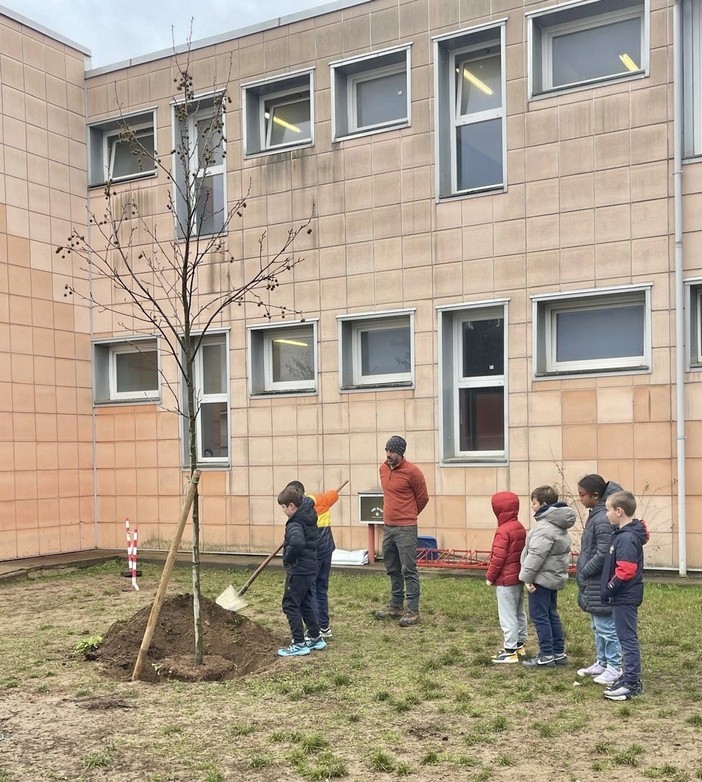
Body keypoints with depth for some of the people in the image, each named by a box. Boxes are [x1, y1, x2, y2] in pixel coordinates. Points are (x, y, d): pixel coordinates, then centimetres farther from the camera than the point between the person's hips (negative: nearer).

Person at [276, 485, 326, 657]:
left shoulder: (295, 524, -21)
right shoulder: (309, 517, 7)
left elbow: (297, 543, -39)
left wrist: (288, 558, -25)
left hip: (297, 570, -10)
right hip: (310, 568, 10)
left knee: (290, 605, -1)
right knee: (306, 604, 19)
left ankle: (299, 644, 0)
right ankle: (315, 638, 26)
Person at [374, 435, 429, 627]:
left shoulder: (412, 472, -12)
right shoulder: (383, 469, 8)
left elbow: (423, 498, -1)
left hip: (406, 529, -7)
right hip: (387, 527, 7)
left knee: (408, 570, -5)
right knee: (392, 569, 14)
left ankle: (413, 611, -1)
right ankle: (396, 606, 25)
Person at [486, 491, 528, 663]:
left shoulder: (503, 531, -19)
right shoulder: (520, 527, 8)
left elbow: (498, 557, -20)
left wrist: (490, 576, -9)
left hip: (505, 580, -9)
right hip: (519, 577, 9)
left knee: (507, 615, -4)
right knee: (519, 612, 17)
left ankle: (510, 650, -2)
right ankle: (519, 644, 28)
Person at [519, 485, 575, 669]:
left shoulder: (545, 527, -20)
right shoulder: (559, 524, 13)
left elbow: (536, 554, -24)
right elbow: (565, 551, 20)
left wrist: (527, 576, -18)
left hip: (542, 578, -10)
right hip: (555, 576, 10)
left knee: (539, 616, -3)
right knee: (552, 614, 17)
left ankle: (546, 656, 1)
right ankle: (559, 653, 22)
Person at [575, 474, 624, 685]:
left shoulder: (603, 519, -21)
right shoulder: (595, 515, 11)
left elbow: (603, 554, -24)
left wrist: (584, 572, -14)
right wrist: (583, 573, 13)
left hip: (601, 584, -10)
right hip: (594, 583, 10)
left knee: (606, 626, -1)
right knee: (597, 626, 19)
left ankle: (615, 667, 9)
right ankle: (602, 662, 30)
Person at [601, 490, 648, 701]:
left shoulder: (627, 538, -20)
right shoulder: (624, 534, 11)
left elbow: (626, 571, -25)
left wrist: (608, 590, -16)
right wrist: (608, 590, 15)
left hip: (625, 597, -10)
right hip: (624, 596, 10)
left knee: (628, 639, -3)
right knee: (627, 638, 16)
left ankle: (632, 683, 3)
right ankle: (631, 678, 24)